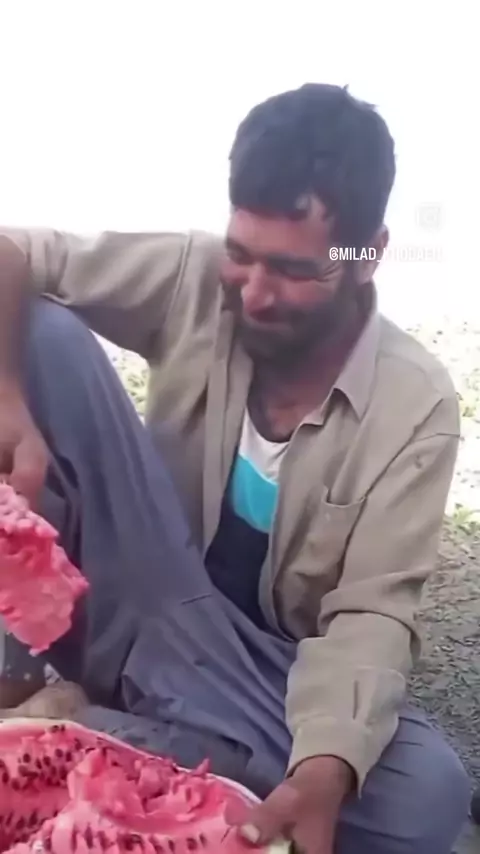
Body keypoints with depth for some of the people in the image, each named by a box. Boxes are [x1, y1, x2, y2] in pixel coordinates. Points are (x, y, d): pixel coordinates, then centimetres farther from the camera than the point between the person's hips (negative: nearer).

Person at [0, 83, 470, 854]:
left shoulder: (415, 406, -15)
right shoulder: (196, 278, -11)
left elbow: (371, 613, -18)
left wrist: (324, 771, -37)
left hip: (262, 667, 1)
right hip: (139, 611, 0)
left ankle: (98, 726, -23)